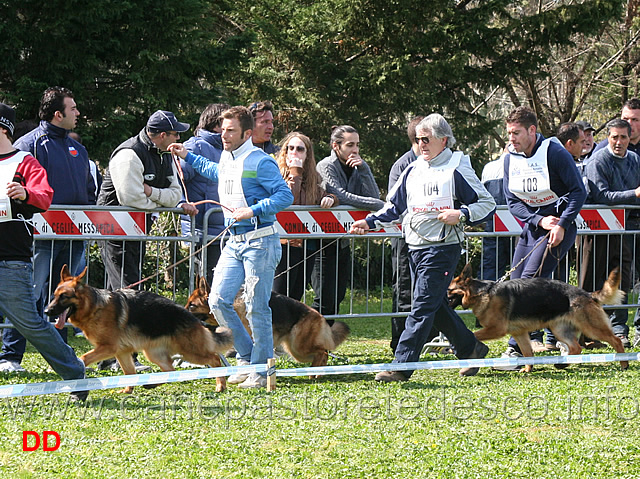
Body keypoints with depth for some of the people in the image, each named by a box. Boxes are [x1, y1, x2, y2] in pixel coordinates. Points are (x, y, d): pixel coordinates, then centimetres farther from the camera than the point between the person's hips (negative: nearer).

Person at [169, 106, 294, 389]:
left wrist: (253, 211, -23)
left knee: (257, 307, -5)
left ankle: (261, 371, 4)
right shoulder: (226, 158, 13)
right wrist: (187, 157, 38)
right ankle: (247, 358, 16)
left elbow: (285, 195, -15)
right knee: (218, 301, 2)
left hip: (259, 241, -8)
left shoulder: (260, 162, -12)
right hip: (234, 241, 8)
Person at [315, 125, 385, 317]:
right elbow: (342, 197, -20)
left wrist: (363, 169, -8)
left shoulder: (358, 167, 11)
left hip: (343, 242, 7)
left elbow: (373, 196, 1)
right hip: (325, 243, -7)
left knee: (337, 299, 7)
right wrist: (381, 205, -19)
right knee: (325, 301, -12)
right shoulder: (327, 166, -9)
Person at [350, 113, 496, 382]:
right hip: (415, 247, 8)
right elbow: (395, 207, 22)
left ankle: (402, 366, -13)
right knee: (437, 307, 11)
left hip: (442, 248, -8)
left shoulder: (457, 170, -5)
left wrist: (461, 215, -19)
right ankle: (470, 348, 27)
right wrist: (370, 222, 9)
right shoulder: (413, 171, 15)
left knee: (422, 308, -10)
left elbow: (487, 204, -4)